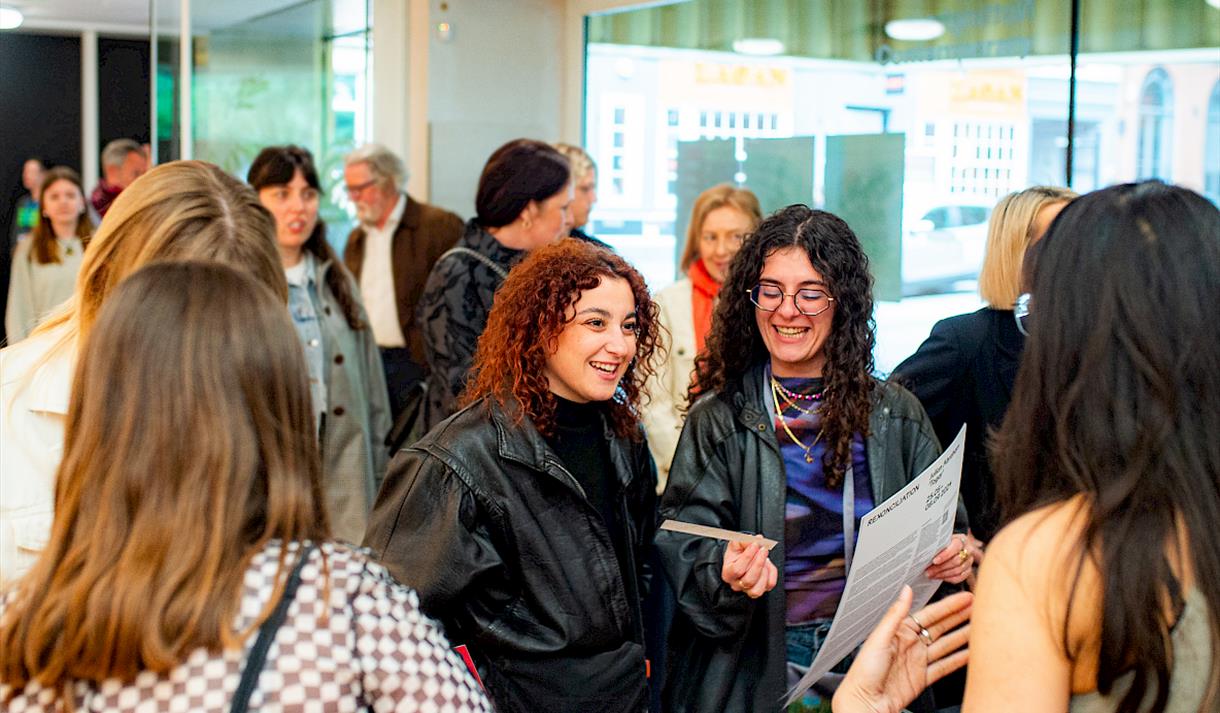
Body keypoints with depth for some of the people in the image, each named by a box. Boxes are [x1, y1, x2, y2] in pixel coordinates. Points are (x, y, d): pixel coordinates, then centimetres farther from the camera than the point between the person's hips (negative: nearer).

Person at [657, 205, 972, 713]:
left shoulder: (896, 416, 2)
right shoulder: (717, 421, -4)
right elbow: (684, 546, -9)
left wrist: (951, 558, -13)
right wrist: (725, 575, -29)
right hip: (756, 667, -2)